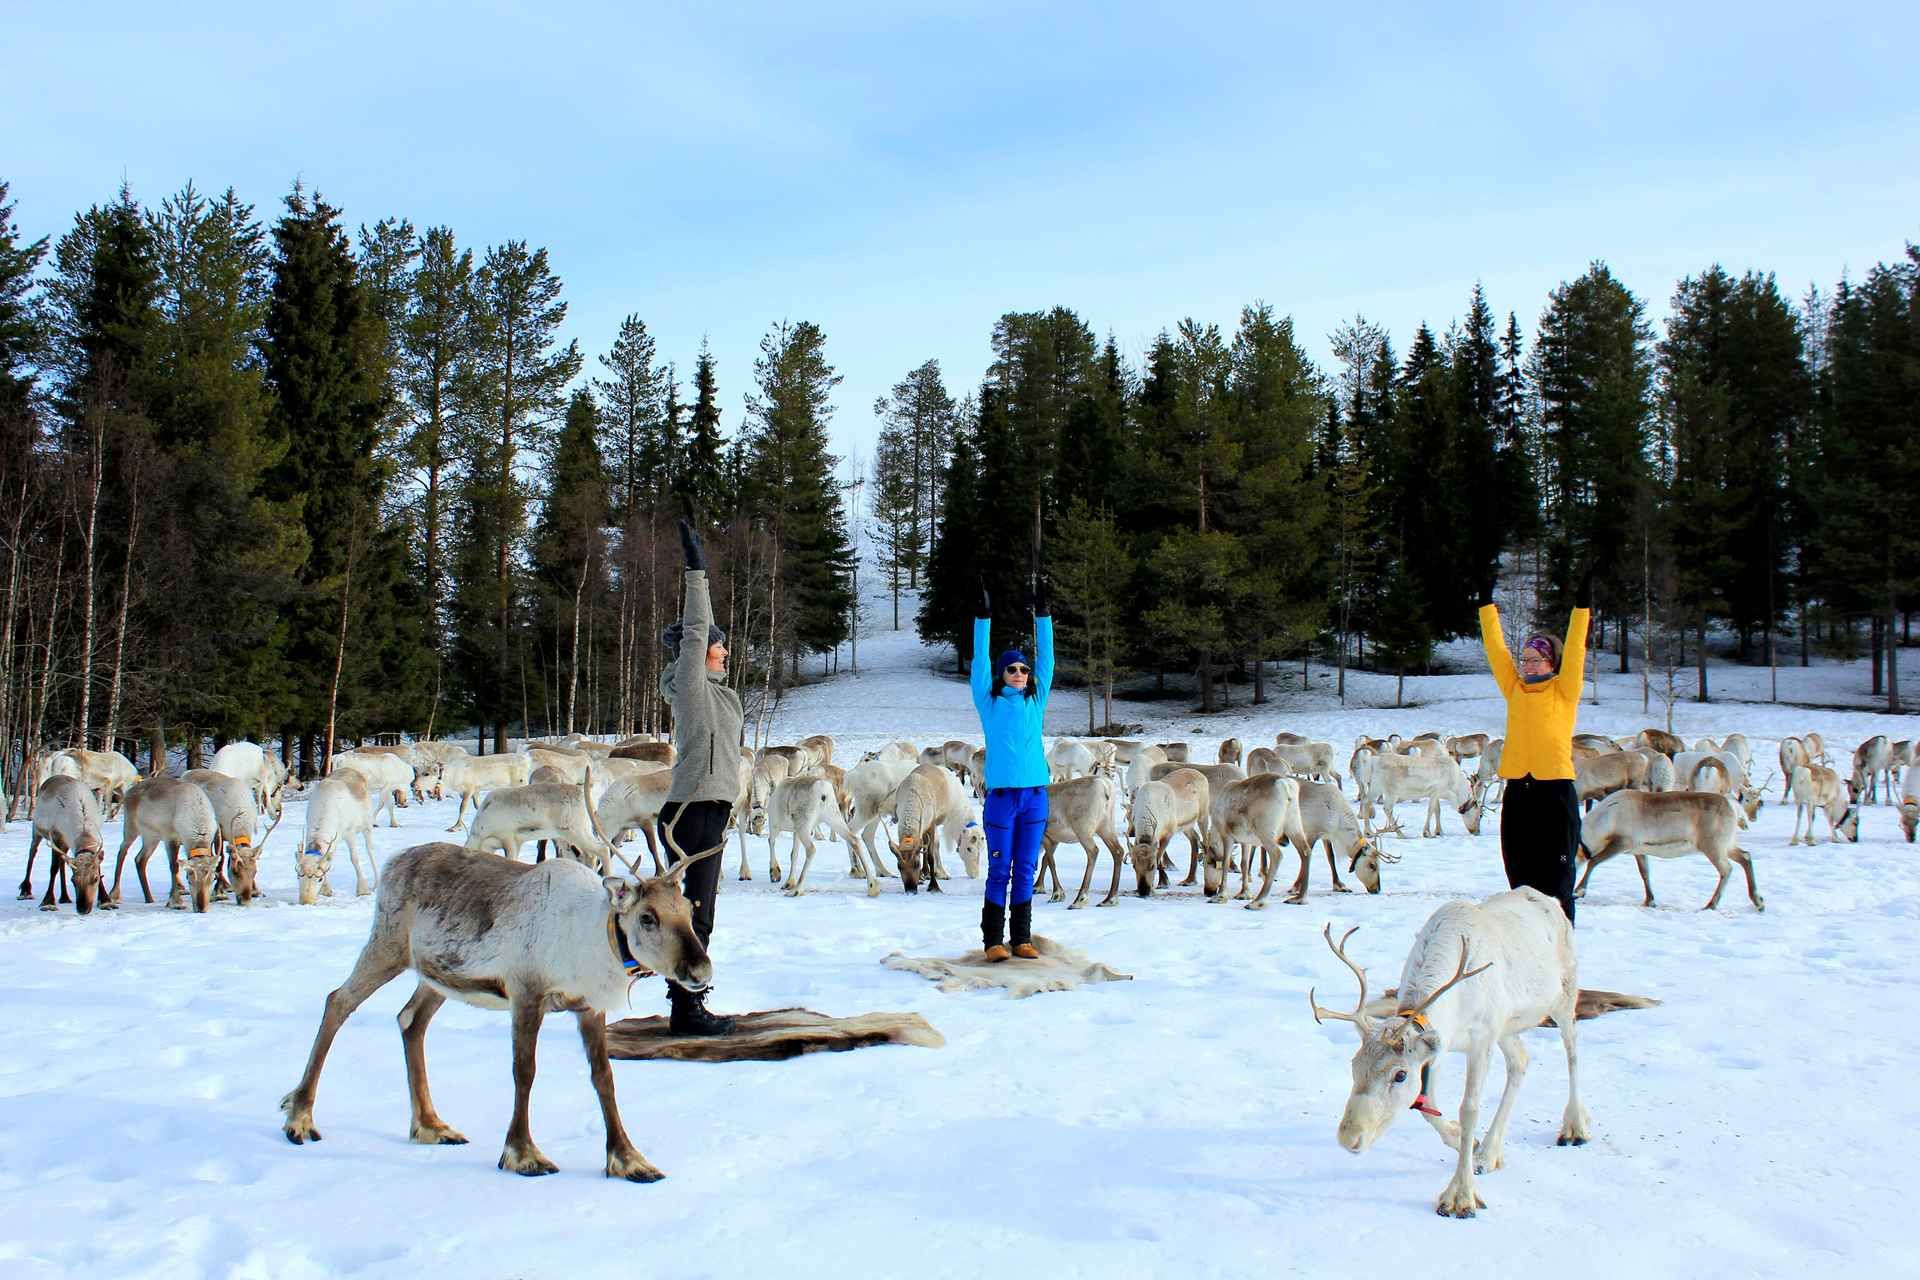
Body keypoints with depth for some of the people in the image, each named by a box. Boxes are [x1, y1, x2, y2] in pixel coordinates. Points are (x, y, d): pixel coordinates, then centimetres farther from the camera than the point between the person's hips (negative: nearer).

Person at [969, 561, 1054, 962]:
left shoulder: (1036, 700, 11)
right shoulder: (989, 702, 3)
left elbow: (1046, 657, 9)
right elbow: (981, 660, -2)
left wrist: (1042, 611, 4)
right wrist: (984, 615, -7)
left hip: (1035, 794, 3)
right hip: (1001, 794, -3)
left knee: (1026, 871, 9)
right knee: (999, 871, 0)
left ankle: (1021, 938, 16)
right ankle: (993, 940, 7)